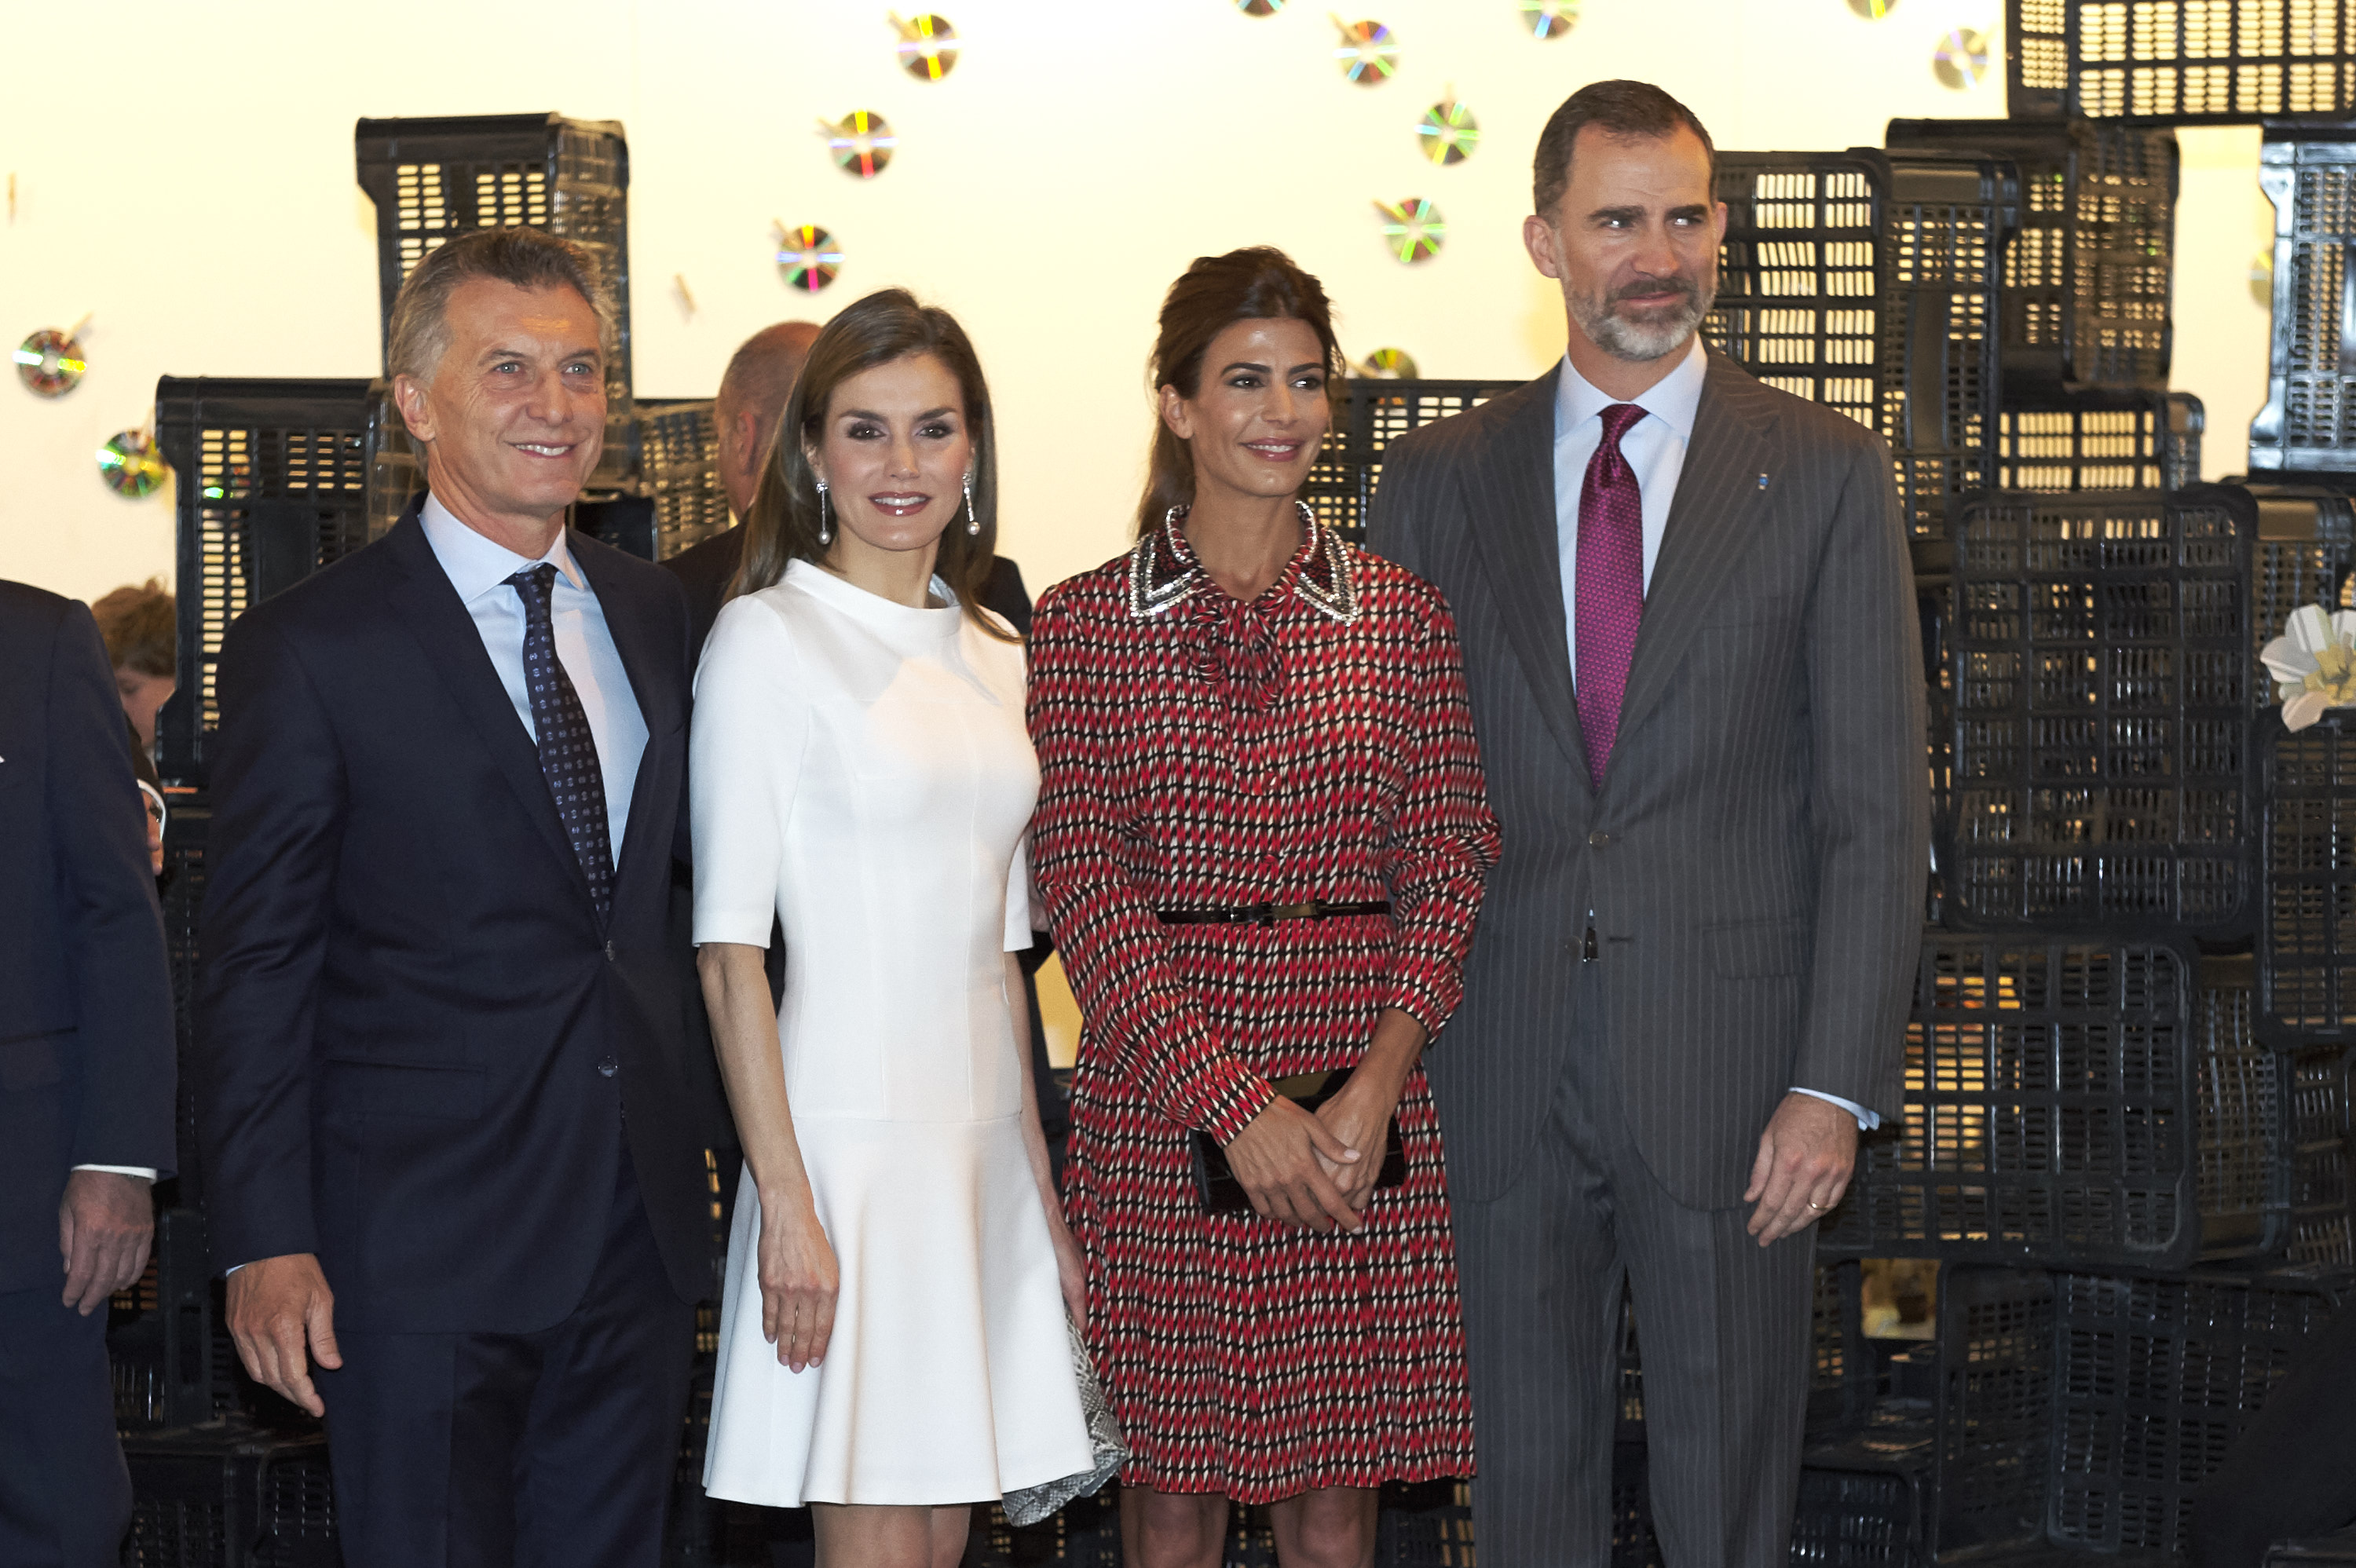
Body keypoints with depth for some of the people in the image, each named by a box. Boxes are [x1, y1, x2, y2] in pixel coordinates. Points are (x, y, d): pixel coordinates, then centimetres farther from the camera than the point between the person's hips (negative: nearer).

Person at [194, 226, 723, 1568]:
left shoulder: (656, 614, 11)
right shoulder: (313, 649, -6)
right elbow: (256, 965, -6)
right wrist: (266, 1244, -12)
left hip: (640, 1224, 5)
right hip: (424, 1248, -5)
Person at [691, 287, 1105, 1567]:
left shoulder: (992, 656, 13)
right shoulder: (767, 638, -6)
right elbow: (729, 945, -10)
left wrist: (1044, 1193, 14)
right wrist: (785, 1201, -16)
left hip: (984, 1147, 6)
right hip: (847, 1139, -6)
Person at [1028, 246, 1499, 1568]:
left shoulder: (1402, 614, 6)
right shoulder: (1085, 625, 2)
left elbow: (1450, 865, 3)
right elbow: (1084, 887, -4)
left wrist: (1378, 1083, -12)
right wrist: (1231, 1103, -14)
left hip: (1364, 1109, 1)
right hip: (1159, 1099, -1)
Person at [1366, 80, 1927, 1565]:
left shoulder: (1825, 473, 1)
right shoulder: (1442, 479, 7)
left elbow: (1878, 803, -2)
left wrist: (1837, 1083, -10)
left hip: (1727, 1075, -2)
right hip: (1499, 1076, 2)